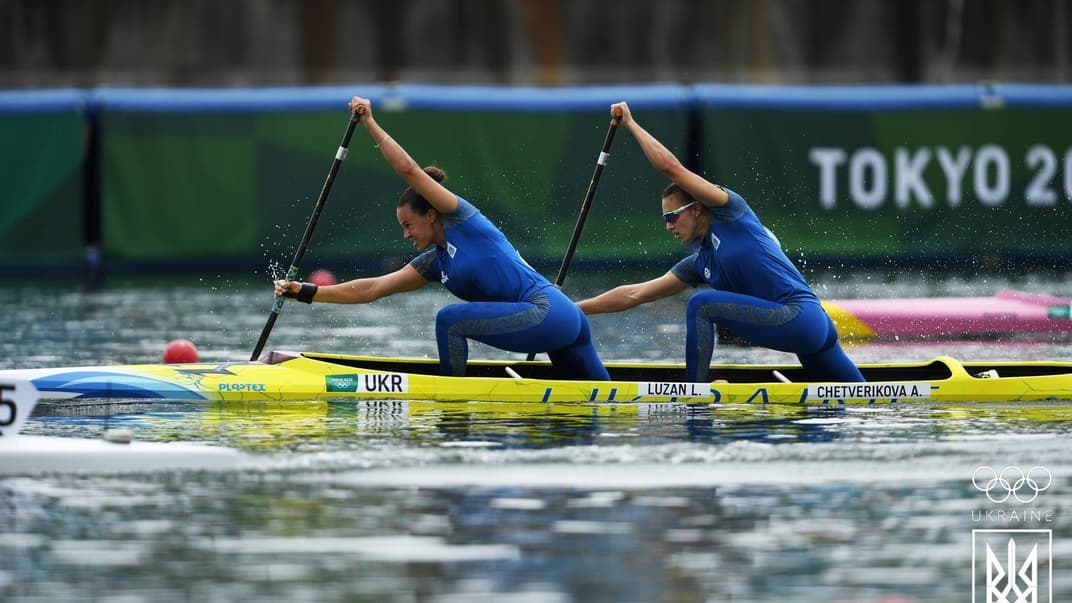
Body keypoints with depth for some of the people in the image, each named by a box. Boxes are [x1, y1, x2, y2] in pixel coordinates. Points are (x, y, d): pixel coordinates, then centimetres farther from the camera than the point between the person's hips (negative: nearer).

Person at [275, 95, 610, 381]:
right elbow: (370, 290, 18)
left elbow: (409, 170, -8)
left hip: (546, 313, -10)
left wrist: (371, 125, -2)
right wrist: (306, 293, 13)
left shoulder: (462, 219, -2)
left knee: (450, 320, -14)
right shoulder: (434, 263, 19)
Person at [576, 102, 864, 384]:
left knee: (701, 305, -11)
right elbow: (634, 295, 23)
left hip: (800, 317, -10)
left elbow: (670, 166, -3)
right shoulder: (699, 263, 20)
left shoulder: (728, 212, 0)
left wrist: (630, 123, 9)